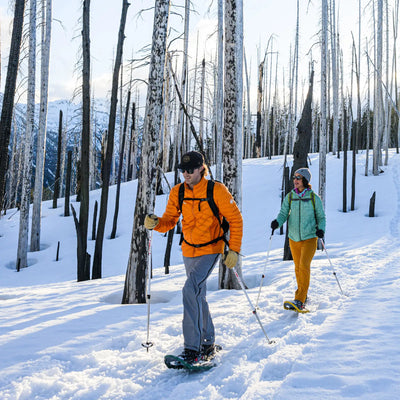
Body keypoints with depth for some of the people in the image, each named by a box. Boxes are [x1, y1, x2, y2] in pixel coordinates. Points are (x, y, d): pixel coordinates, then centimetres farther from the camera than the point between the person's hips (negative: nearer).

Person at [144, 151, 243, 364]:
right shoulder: (177, 192, -1)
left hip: (210, 250, -6)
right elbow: (170, 220, 3)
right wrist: (156, 223, -19)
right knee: (198, 297, 15)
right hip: (189, 250, 6)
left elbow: (235, 219, -9)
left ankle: (192, 348, -20)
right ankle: (208, 344, 31)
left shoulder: (217, 190, -15)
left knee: (191, 289, -23)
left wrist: (233, 249, -13)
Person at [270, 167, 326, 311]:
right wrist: (277, 222, -19)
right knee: (298, 268, 12)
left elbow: (321, 217, 4)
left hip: (309, 237, -4)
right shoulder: (290, 197, 4)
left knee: (304, 266, -17)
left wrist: (321, 229, -15)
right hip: (294, 238, 4)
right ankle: (303, 294, 31)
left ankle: (299, 300, -18)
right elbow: (284, 213, 2)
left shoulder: (314, 197, -3)